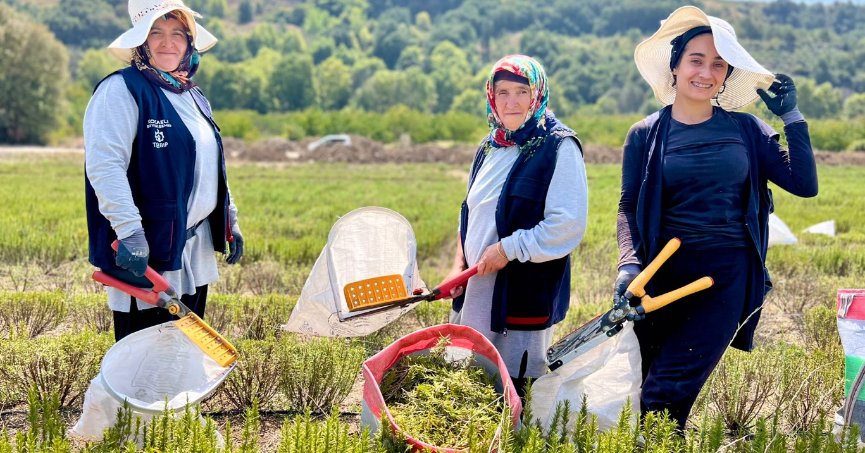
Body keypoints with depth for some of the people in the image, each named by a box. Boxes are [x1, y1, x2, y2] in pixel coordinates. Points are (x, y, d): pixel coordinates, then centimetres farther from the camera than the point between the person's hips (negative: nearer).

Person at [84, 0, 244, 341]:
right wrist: (130, 232, -31)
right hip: (147, 254, -8)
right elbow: (104, 166, -23)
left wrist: (229, 220, 23)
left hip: (196, 251, 9)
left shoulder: (192, 96, 16)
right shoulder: (121, 90, -11)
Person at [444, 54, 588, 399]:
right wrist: (459, 264, 8)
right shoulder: (490, 148, 13)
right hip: (476, 293, 7)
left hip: (524, 296, -7)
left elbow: (569, 224, -18)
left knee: (511, 392, -3)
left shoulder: (559, 147, -10)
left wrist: (508, 249, -17)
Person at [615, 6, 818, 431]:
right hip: (665, 274, 1)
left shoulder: (746, 130, 5)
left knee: (666, 393, -9)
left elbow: (804, 184, 1)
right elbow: (628, 208, 1)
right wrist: (629, 262, -15)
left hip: (728, 277, -1)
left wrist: (791, 116, -1)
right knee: (643, 384, 3)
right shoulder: (646, 134, 2)